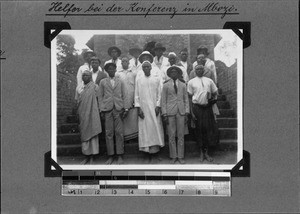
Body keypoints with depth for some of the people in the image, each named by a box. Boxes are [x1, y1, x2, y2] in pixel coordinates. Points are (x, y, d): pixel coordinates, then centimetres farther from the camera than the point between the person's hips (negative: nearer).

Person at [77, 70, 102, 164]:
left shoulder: (94, 87, -7)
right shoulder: (80, 88, 11)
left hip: (91, 114, -6)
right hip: (82, 115, 6)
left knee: (92, 135, -3)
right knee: (84, 135, 8)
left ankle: (92, 157, 0)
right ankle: (87, 156, 15)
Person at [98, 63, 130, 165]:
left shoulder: (120, 82, 14)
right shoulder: (102, 82, 12)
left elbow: (124, 96, 11)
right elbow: (100, 97, 10)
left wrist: (126, 108, 1)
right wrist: (101, 109, 0)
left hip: (118, 109, 0)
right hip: (107, 110, 0)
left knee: (119, 133, -3)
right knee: (109, 133, -2)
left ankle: (120, 156, 2)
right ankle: (110, 156, 3)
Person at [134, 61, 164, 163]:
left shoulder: (156, 79, 7)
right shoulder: (139, 80, 8)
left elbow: (159, 94, 5)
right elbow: (136, 95, 6)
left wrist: (158, 106, -6)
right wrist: (138, 108, -3)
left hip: (154, 108, 0)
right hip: (143, 109, 0)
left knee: (155, 129, -4)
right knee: (145, 130, -2)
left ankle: (155, 155, 1)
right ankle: (148, 155, 4)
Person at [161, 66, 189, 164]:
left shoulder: (183, 85, 11)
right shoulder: (166, 85, 5)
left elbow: (186, 99, 12)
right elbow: (163, 100, 4)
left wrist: (186, 113, 4)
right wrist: (164, 114, -3)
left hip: (181, 112, 1)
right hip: (170, 112, -1)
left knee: (181, 135, 2)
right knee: (171, 136, 0)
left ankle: (180, 156, 9)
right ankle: (173, 156, 8)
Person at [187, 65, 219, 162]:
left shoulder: (209, 81, 10)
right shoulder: (191, 82, 4)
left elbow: (215, 93, 18)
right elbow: (190, 97, 3)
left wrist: (212, 99, -1)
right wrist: (191, 111, -3)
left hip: (207, 107, 2)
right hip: (197, 107, -2)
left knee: (209, 128, 1)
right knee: (199, 129, 2)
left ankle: (206, 152, 12)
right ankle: (201, 152, 13)